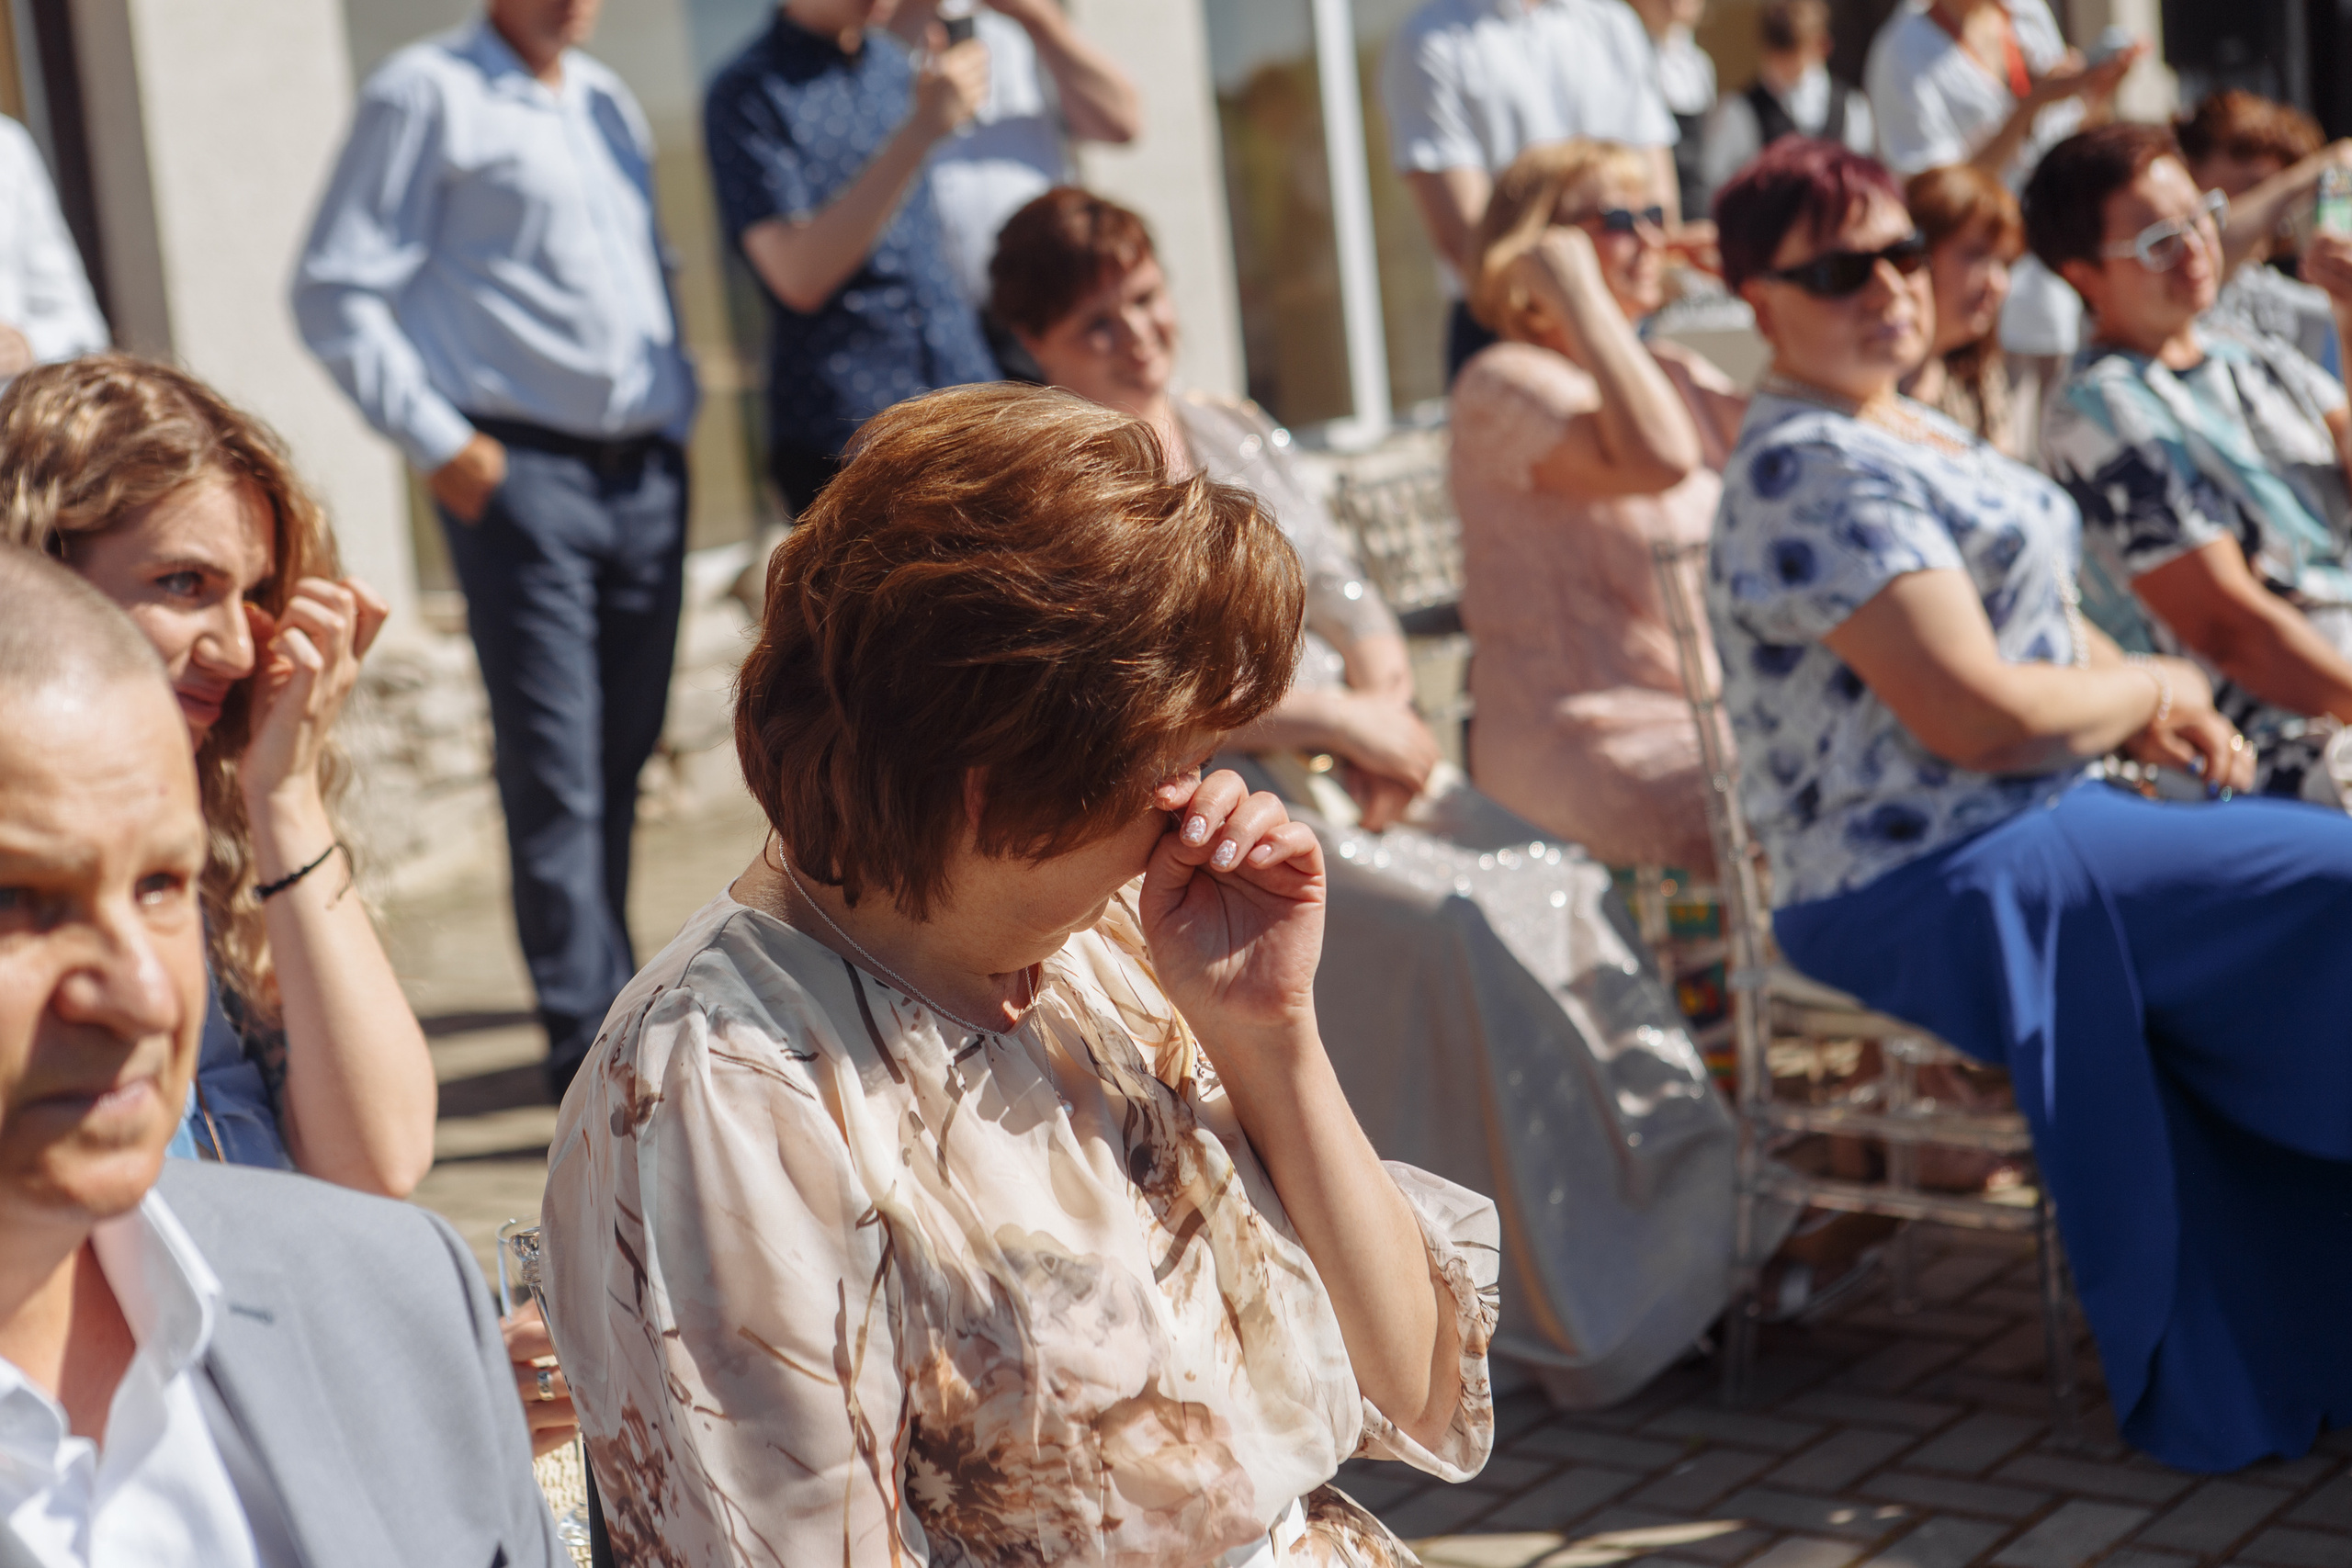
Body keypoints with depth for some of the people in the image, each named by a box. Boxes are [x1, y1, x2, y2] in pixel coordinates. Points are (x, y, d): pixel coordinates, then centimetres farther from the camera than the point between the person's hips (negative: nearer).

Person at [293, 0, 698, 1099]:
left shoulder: (607, 103, 19)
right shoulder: (428, 94, -2)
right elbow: (335, 293, -6)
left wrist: (677, 403, 15)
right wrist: (438, 443, -12)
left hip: (646, 474, 6)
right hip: (520, 475, -6)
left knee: (621, 765, 11)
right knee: (555, 779, -8)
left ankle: (606, 1005, 23)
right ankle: (596, 1047, -7)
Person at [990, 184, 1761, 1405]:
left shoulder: (1235, 434, 18)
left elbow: (1355, 609, 15)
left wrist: (1382, 720, -7)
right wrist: (1350, 721, -13)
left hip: (1344, 767, 7)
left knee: (1563, 888, -13)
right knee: (1451, 932, -27)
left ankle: (1674, 1237, -7)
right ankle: (1565, 1312, -18)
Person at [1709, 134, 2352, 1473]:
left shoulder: (1913, 432, 16)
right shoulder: (1813, 470, -17)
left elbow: (2039, 617, 21)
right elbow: (1974, 714, -23)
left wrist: (2168, 712, 2)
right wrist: (2157, 689, -6)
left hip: (2037, 825, 10)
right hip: (1942, 886, -10)